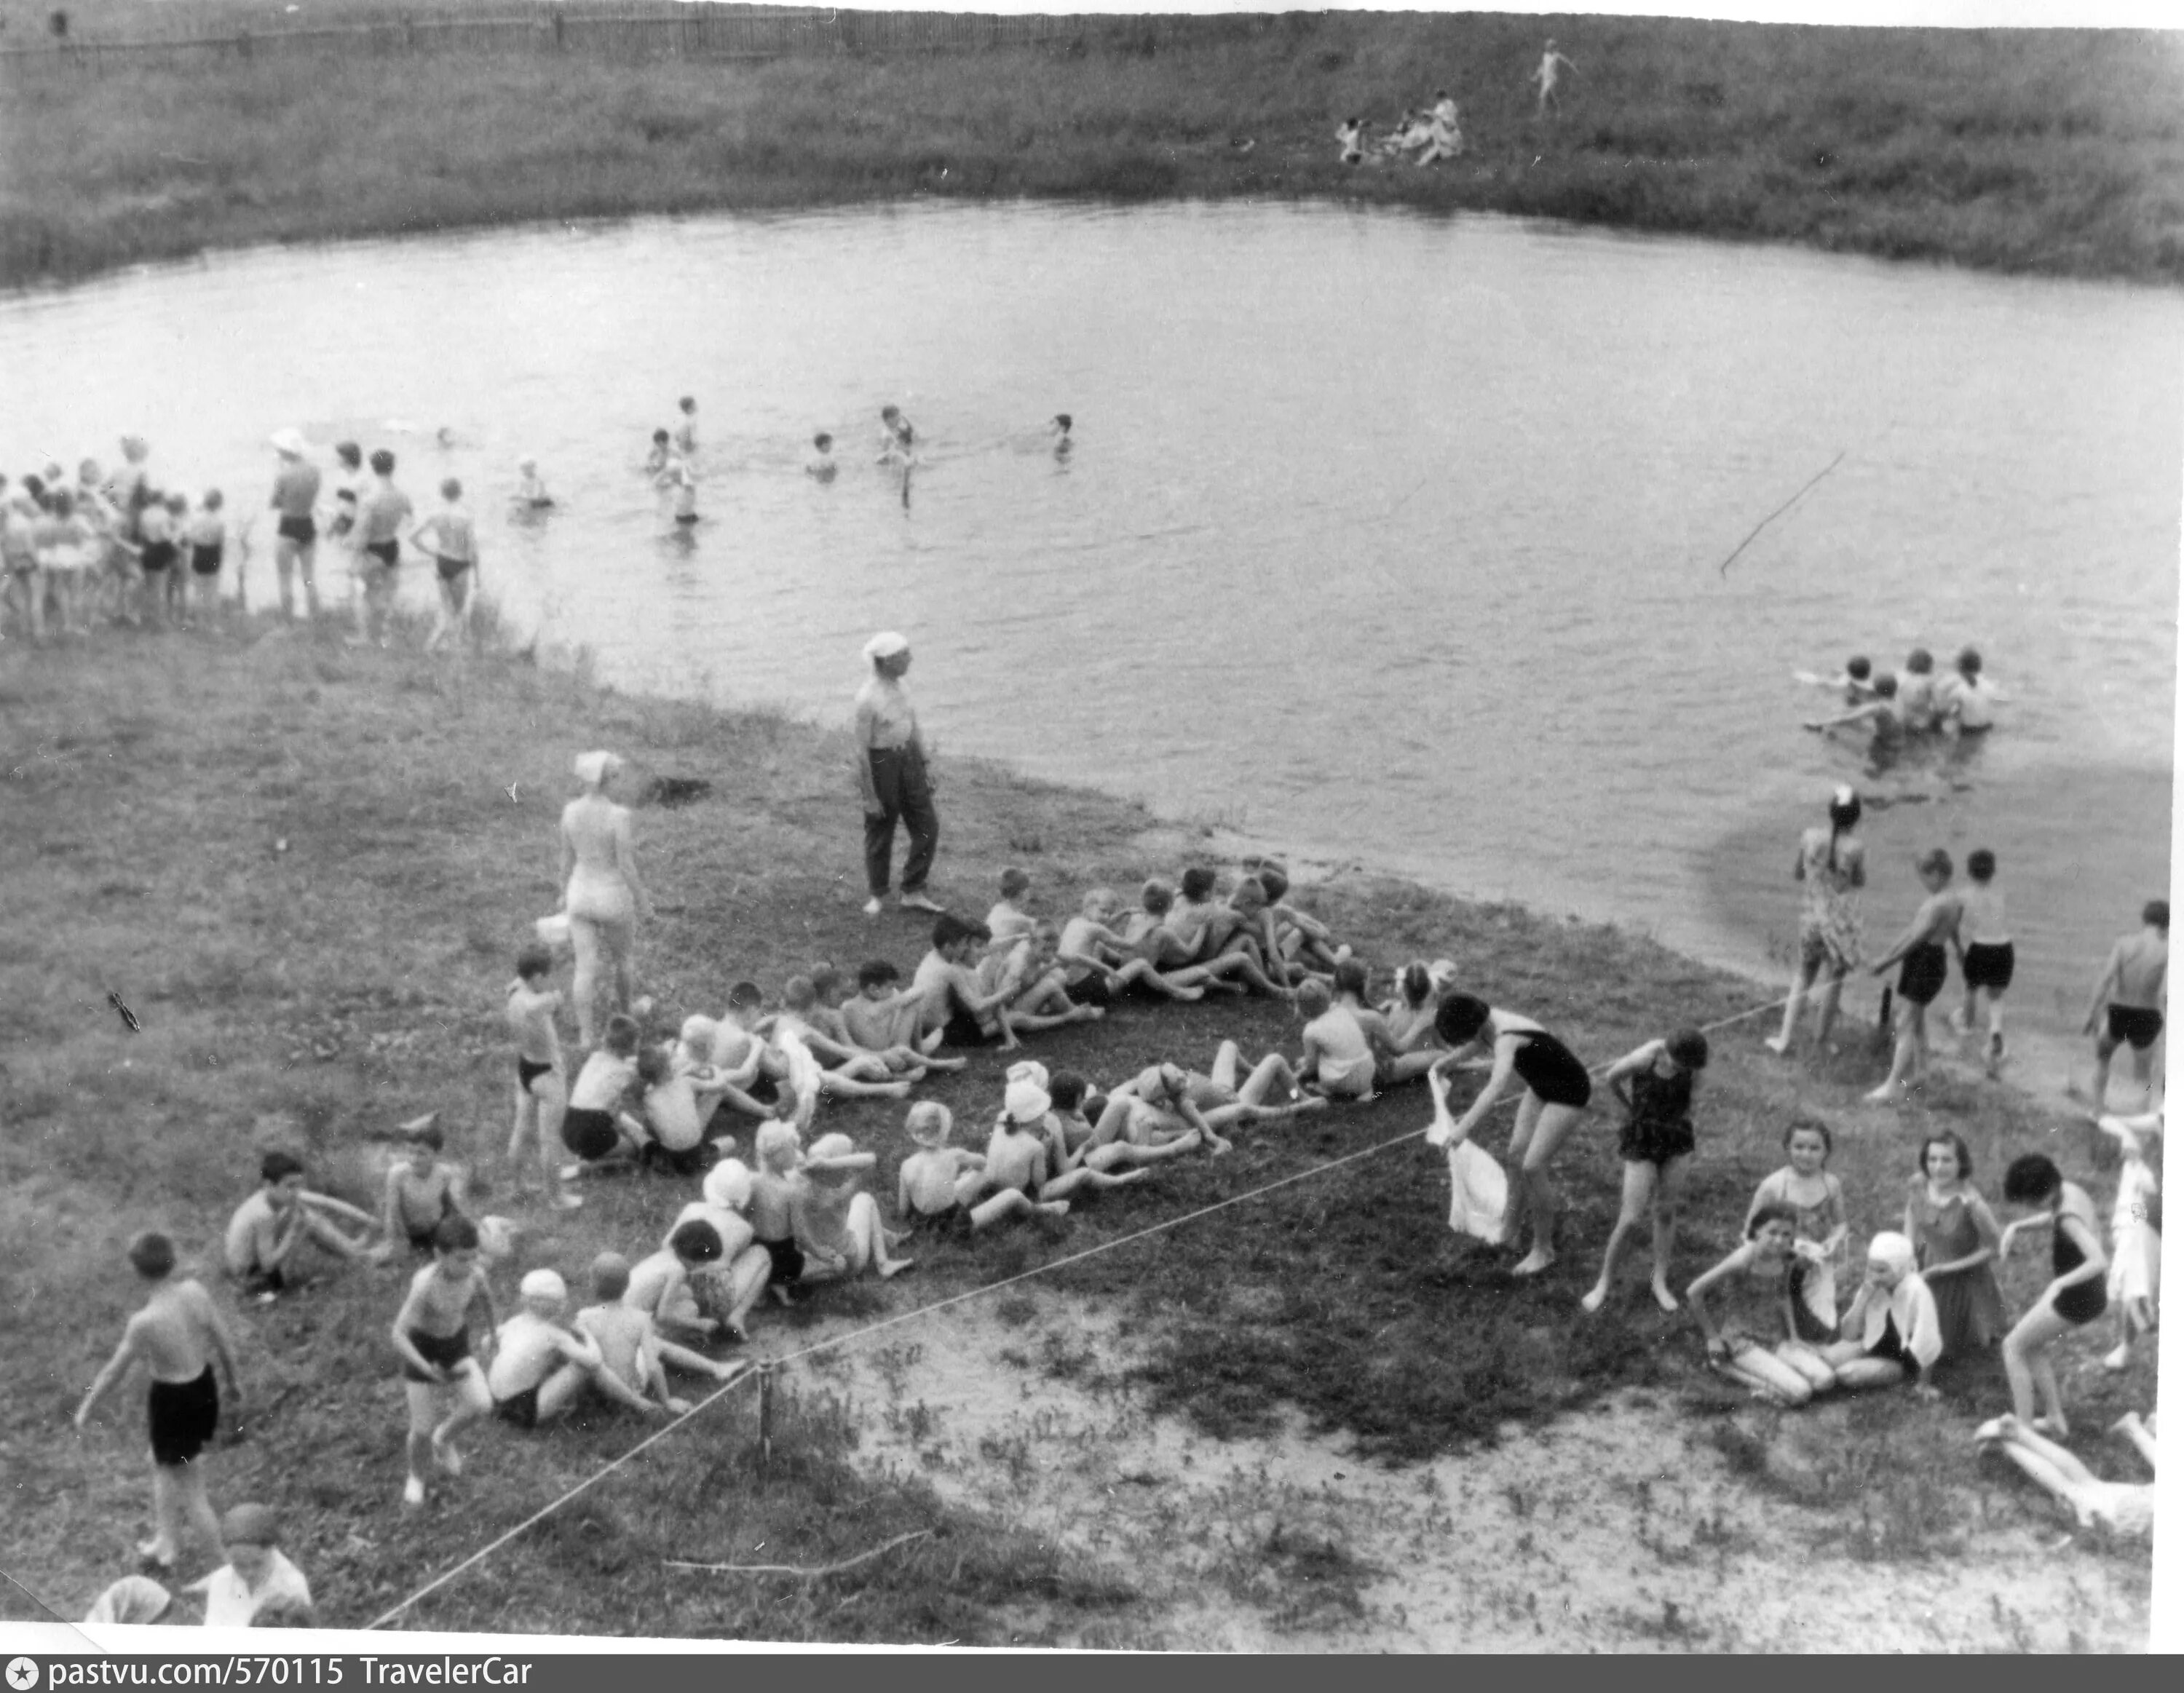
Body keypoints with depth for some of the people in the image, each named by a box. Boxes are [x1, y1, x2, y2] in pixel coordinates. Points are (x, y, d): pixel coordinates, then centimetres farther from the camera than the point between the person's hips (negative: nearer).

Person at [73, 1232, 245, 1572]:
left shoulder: (145, 1322, -29)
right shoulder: (195, 1291, -15)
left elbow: (114, 1371, -15)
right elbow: (225, 1344, -3)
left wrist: (85, 1410, 3)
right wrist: (234, 1391, 13)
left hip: (171, 1401, -6)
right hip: (204, 1387, 6)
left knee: (188, 1489, 13)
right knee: (164, 1464, 31)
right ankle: (166, 1543, 48)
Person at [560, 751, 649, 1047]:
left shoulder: (570, 811, -7)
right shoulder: (618, 815, -22)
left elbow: (567, 858, 4)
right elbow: (626, 866, -18)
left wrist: (565, 892, 19)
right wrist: (641, 900, -5)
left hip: (581, 893, 3)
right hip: (614, 895, -3)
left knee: (585, 967, 6)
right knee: (621, 959, 22)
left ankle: (587, 1034, 7)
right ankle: (623, 1016, 42)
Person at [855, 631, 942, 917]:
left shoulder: (899, 685, 0)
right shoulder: (868, 698, -23)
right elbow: (862, 749, -20)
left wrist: (924, 769, 17)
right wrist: (870, 796, -17)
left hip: (908, 757, 7)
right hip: (881, 763, -7)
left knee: (928, 827, 7)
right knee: (880, 832, 10)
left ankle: (913, 894, 18)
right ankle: (877, 895, 30)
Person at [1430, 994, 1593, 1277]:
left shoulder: (1507, 1039, -35)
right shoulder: (1487, 1019, -10)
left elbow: (1498, 1087, -52)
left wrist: (1464, 1126, -58)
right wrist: (1451, 1059, 23)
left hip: (1567, 1094, -9)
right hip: (1541, 1087, 9)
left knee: (1532, 1167, -10)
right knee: (1517, 1154, 11)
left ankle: (1543, 1249, 4)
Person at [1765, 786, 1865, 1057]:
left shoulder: (1810, 837, -9)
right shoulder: (1855, 847, -19)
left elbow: (1798, 874, 3)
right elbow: (1859, 882, -2)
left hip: (1812, 918, 3)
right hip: (1841, 922, -3)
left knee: (1803, 978, 18)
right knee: (1835, 980, 16)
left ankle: (1785, 1039, 16)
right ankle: (1821, 1037, 26)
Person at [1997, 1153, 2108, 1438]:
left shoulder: (2069, 1219, -30)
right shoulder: (2068, 1190, -3)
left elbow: (2099, 1261, -41)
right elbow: (2053, 1218, 19)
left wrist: (2059, 1284, -46)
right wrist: (2016, 1227, 3)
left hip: (2076, 1298, -9)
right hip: (2090, 1292, 9)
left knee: (2013, 1347, 2)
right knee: (2032, 1346, 23)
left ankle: (2024, 1430, 1)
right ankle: (2056, 1420, 27)